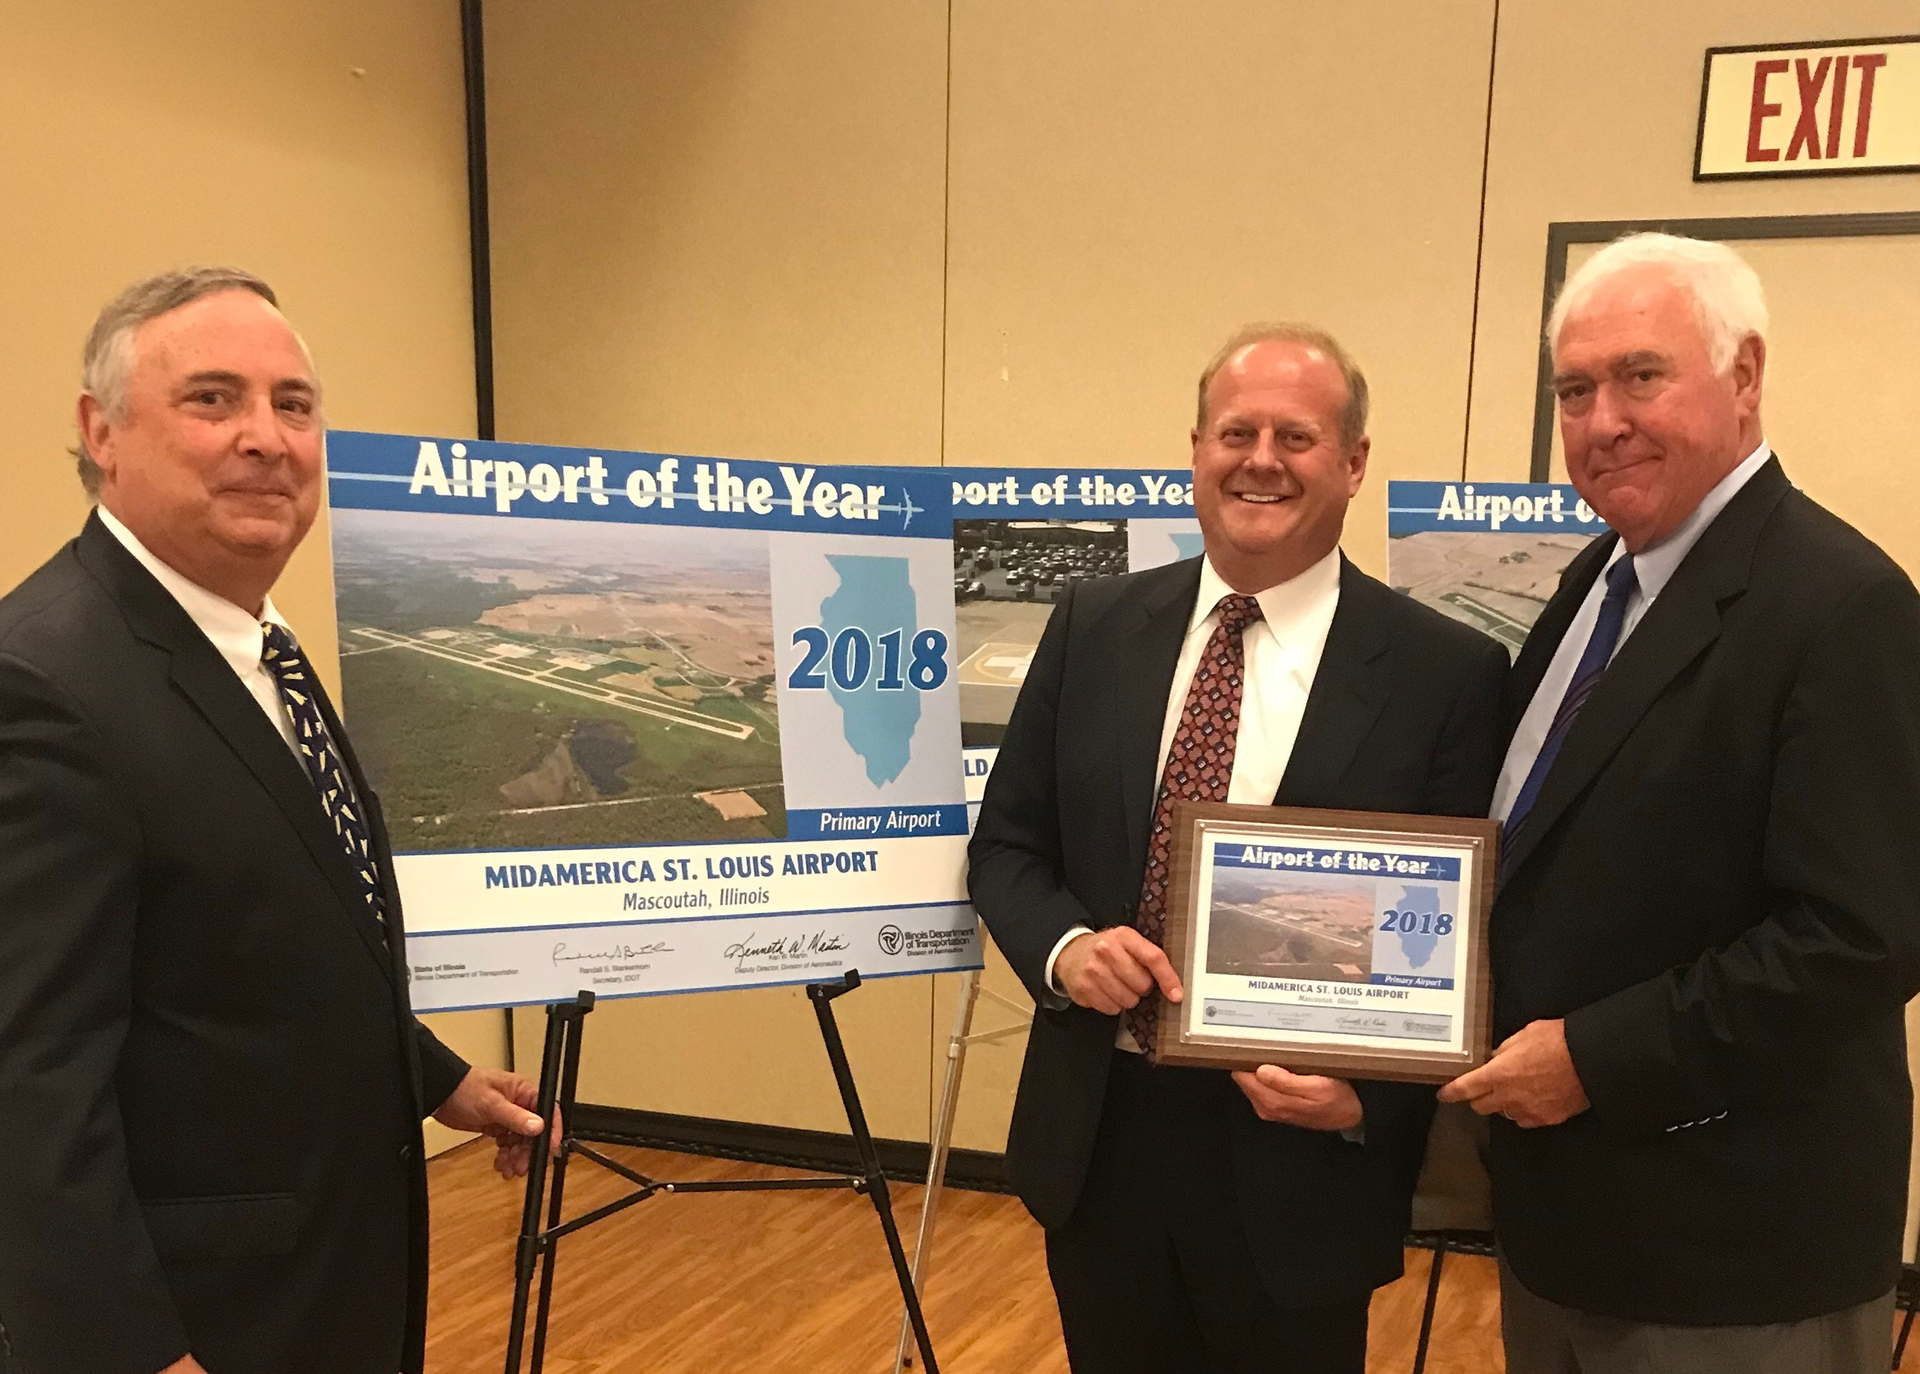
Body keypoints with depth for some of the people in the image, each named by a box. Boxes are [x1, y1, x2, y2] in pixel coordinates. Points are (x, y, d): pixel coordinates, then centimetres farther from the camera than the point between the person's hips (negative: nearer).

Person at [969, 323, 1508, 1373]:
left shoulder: (1446, 673, -8)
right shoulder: (1093, 626, 1)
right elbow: (1006, 846, 6)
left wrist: (1366, 1096, -18)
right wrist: (1066, 947, -14)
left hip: (1300, 1163, -3)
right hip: (1098, 1143, 3)